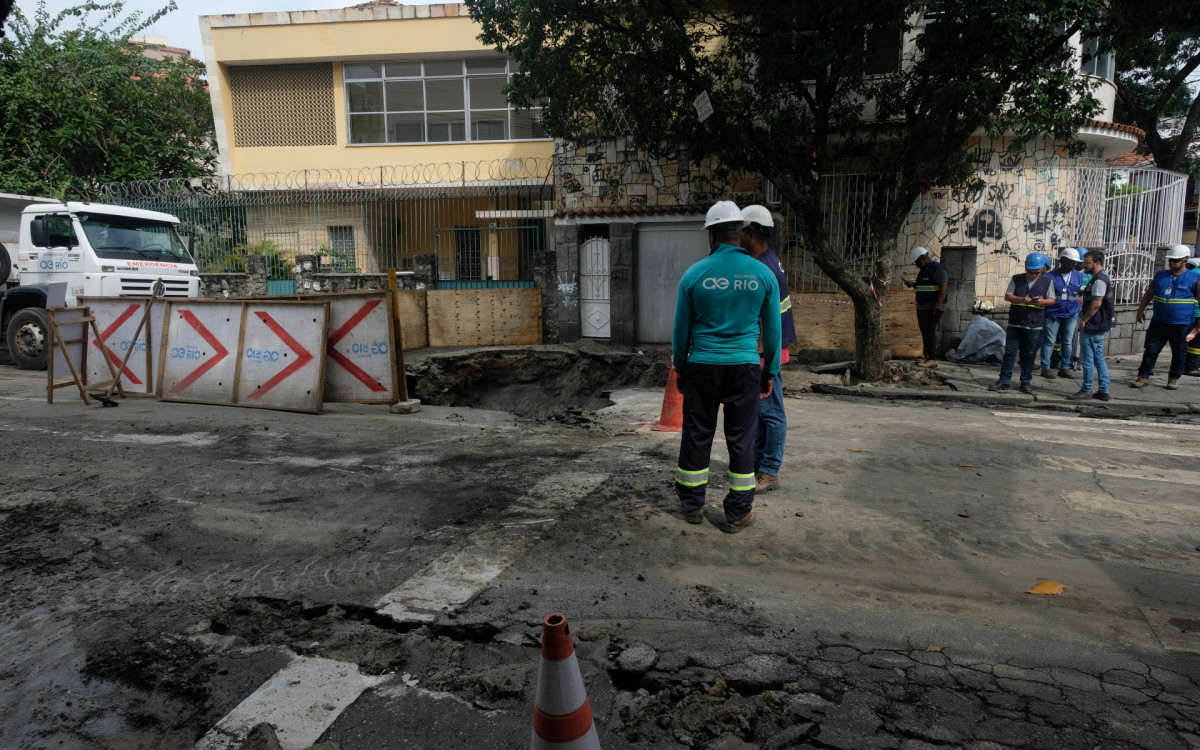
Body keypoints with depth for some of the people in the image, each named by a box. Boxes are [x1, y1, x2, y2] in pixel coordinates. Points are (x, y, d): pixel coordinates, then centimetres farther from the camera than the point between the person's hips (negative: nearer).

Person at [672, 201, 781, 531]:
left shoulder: (694, 274, -4)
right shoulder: (763, 274, -1)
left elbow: (681, 328, 2)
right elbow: (772, 330, 4)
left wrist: (679, 367, 14)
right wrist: (771, 372, 14)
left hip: (703, 366, 0)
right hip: (745, 367, 0)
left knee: (697, 434, 11)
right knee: (741, 438, 8)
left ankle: (692, 505, 23)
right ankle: (738, 513, 15)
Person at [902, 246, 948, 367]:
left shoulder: (937, 268, -12)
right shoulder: (923, 270, 18)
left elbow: (944, 286, -20)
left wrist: (939, 303, -29)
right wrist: (912, 284, 10)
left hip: (933, 308, -10)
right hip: (922, 307, 10)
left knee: (929, 332, -11)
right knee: (925, 332, 9)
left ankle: (933, 359, -10)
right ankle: (927, 357, 14)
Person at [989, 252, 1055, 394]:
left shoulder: (1047, 282, 6)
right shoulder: (1016, 279, 5)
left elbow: (1052, 300, 6)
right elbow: (1007, 296, 1)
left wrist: (1042, 301, -16)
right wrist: (1022, 300, -17)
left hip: (1034, 326, 0)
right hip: (1015, 324, 0)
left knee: (1029, 355, 6)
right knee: (1009, 352, 1)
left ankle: (1026, 381, 16)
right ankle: (1004, 380, 6)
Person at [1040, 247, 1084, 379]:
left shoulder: (1078, 276, 9)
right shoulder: (1051, 276, -5)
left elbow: (1079, 294, 18)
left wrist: (1078, 312, 12)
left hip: (1071, 315, 5)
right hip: (1053, 315, -4)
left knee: (1067, 342, 9)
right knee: (1049, 341, -2)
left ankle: (1064, 368, 17)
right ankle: (1045, 368, 5)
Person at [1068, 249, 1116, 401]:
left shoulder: (1099, 280, -17)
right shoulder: (1102, 278, 16)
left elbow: (1096, 303, -23)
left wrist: (1084, 320, -16)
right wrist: (1084, 317, 16)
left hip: (1093, 327, -11)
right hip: (1101, 327, 11)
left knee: (1087, 359, -3)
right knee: (1098, 357, 13)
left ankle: (1086, 390, 5)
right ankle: (1103, 391, 17)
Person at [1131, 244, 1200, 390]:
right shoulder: (1160, 276, 10)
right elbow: (1149, 293, 17)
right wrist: (1141, 310, 10)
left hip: (1181, 324, -2)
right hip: (1158, 322, 3)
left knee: (1179, 352, 8)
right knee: (1151, 349, 1)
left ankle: (1174, 379, 19)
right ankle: (1144, 377, 5)